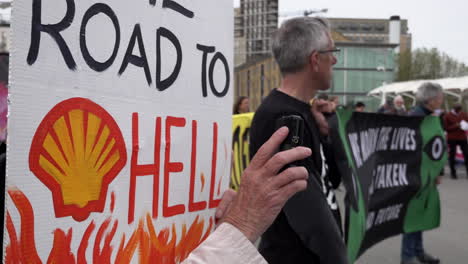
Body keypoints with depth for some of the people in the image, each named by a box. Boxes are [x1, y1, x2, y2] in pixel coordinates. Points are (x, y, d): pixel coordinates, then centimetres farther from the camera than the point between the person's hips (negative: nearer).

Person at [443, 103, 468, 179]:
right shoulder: (447, 116, -3)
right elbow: (446, 128, -5)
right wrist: (455, 126, -18)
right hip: (452, 139, -3)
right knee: (452, 155, 2)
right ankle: (453, 172, 11)